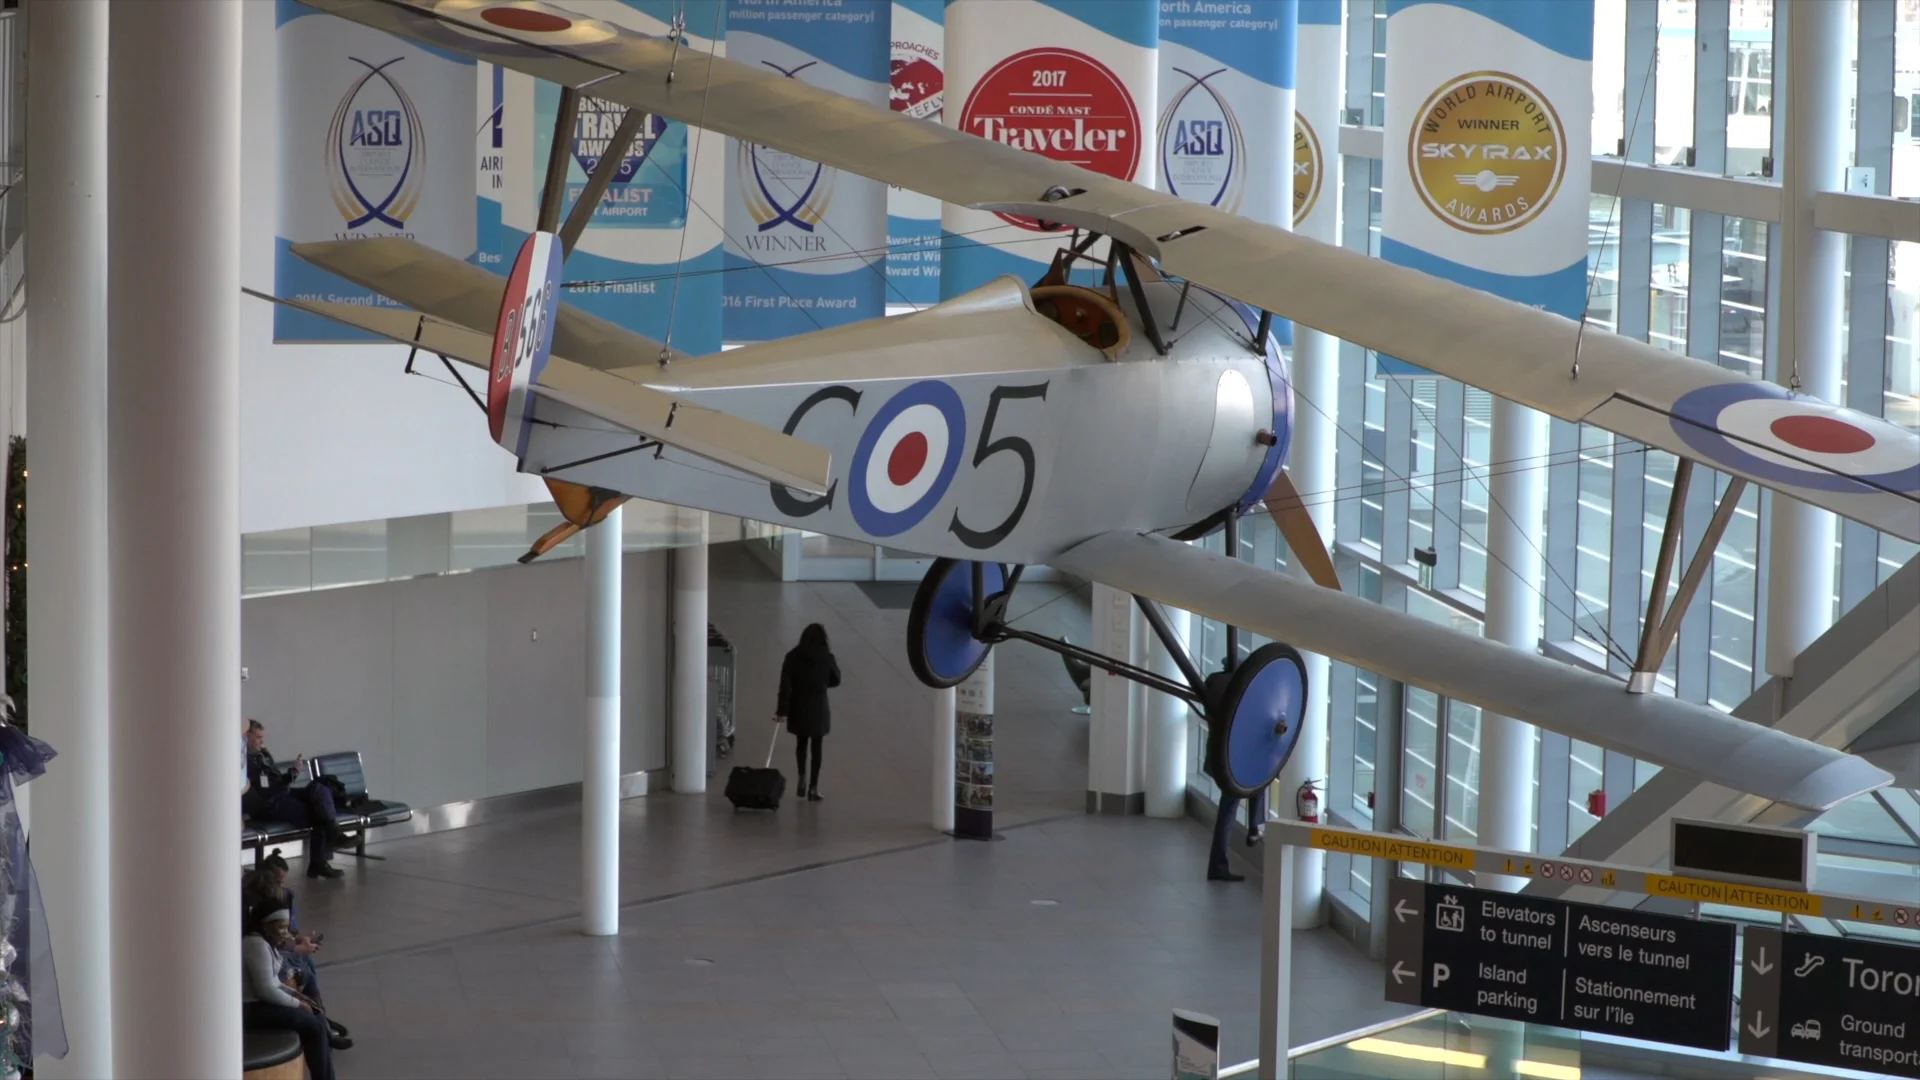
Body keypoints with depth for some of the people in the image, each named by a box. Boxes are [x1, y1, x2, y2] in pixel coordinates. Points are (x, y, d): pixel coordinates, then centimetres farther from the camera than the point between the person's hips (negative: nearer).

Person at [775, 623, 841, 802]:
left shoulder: (793, 657, -7)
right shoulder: (826, 657, -8)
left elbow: (785, 685, -11)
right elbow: (835, 680, 6)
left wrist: (782, 710, -8)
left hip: (798, 706, 1)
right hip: (818, 707, -1)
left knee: (801, 742, 22)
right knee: (816, 746, 8)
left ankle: (802, 777, 17)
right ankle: (813, 787, 7)